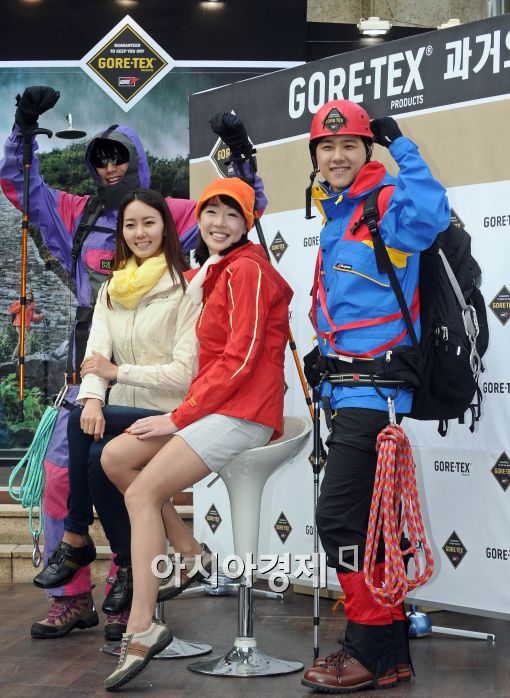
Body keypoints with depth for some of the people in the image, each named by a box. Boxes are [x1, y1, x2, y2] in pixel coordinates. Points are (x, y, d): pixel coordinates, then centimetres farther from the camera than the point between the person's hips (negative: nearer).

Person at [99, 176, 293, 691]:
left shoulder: (246, 270, -10)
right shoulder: (210, 275, 18)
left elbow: (241, 358, -16)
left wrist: (180, 416, -14)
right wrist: (183, 415, 5)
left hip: (244, 413, -9)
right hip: (216, 407, 9)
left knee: (142, 491, -18)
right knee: (115, 457, 0)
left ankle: (141, 630, -18)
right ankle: (190, 557, 7)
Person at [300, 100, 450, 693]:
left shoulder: (387, 203, -10)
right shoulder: (335, 215, 16)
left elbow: (428, 212, -34)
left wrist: (399, 145, -25)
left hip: (374, 387, -10)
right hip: (346, 388, 10)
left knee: (339, 517, -10)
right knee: (363, 521, 15)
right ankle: (388, 643, 26)